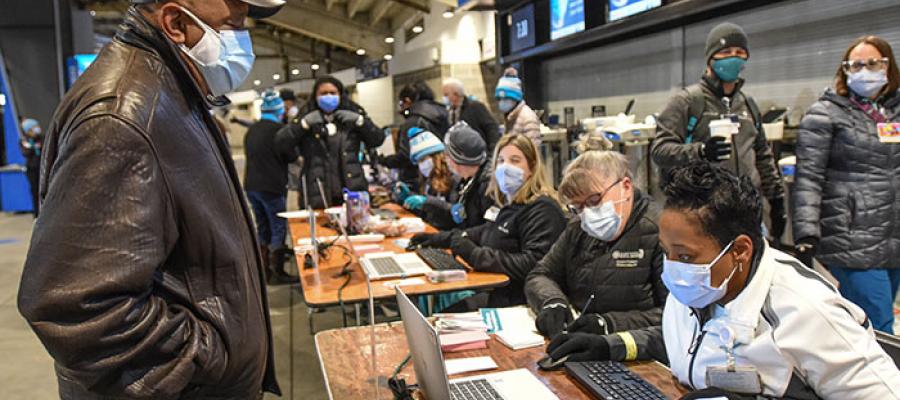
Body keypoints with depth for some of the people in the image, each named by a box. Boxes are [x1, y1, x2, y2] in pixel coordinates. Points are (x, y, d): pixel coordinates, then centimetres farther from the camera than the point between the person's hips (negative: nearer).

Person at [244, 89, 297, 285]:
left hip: (251, 186, 8)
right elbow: (290, 156, -9)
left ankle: (264, 271, 21)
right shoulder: (278, 129, -12)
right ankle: (278, 272, -1)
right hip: (271, 187, -8)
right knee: (279, 228, -1)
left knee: (263, 228, 16)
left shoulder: (251, 130, 12)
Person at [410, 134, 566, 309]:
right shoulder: (509, 202, 12)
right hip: (492, 288, 9)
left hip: (516, 299, -9)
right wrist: (438, 239, 23)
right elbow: (486, 232, 30)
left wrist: (475, 255, -27)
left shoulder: (542, 209, -17)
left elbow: (533, 265, -27)